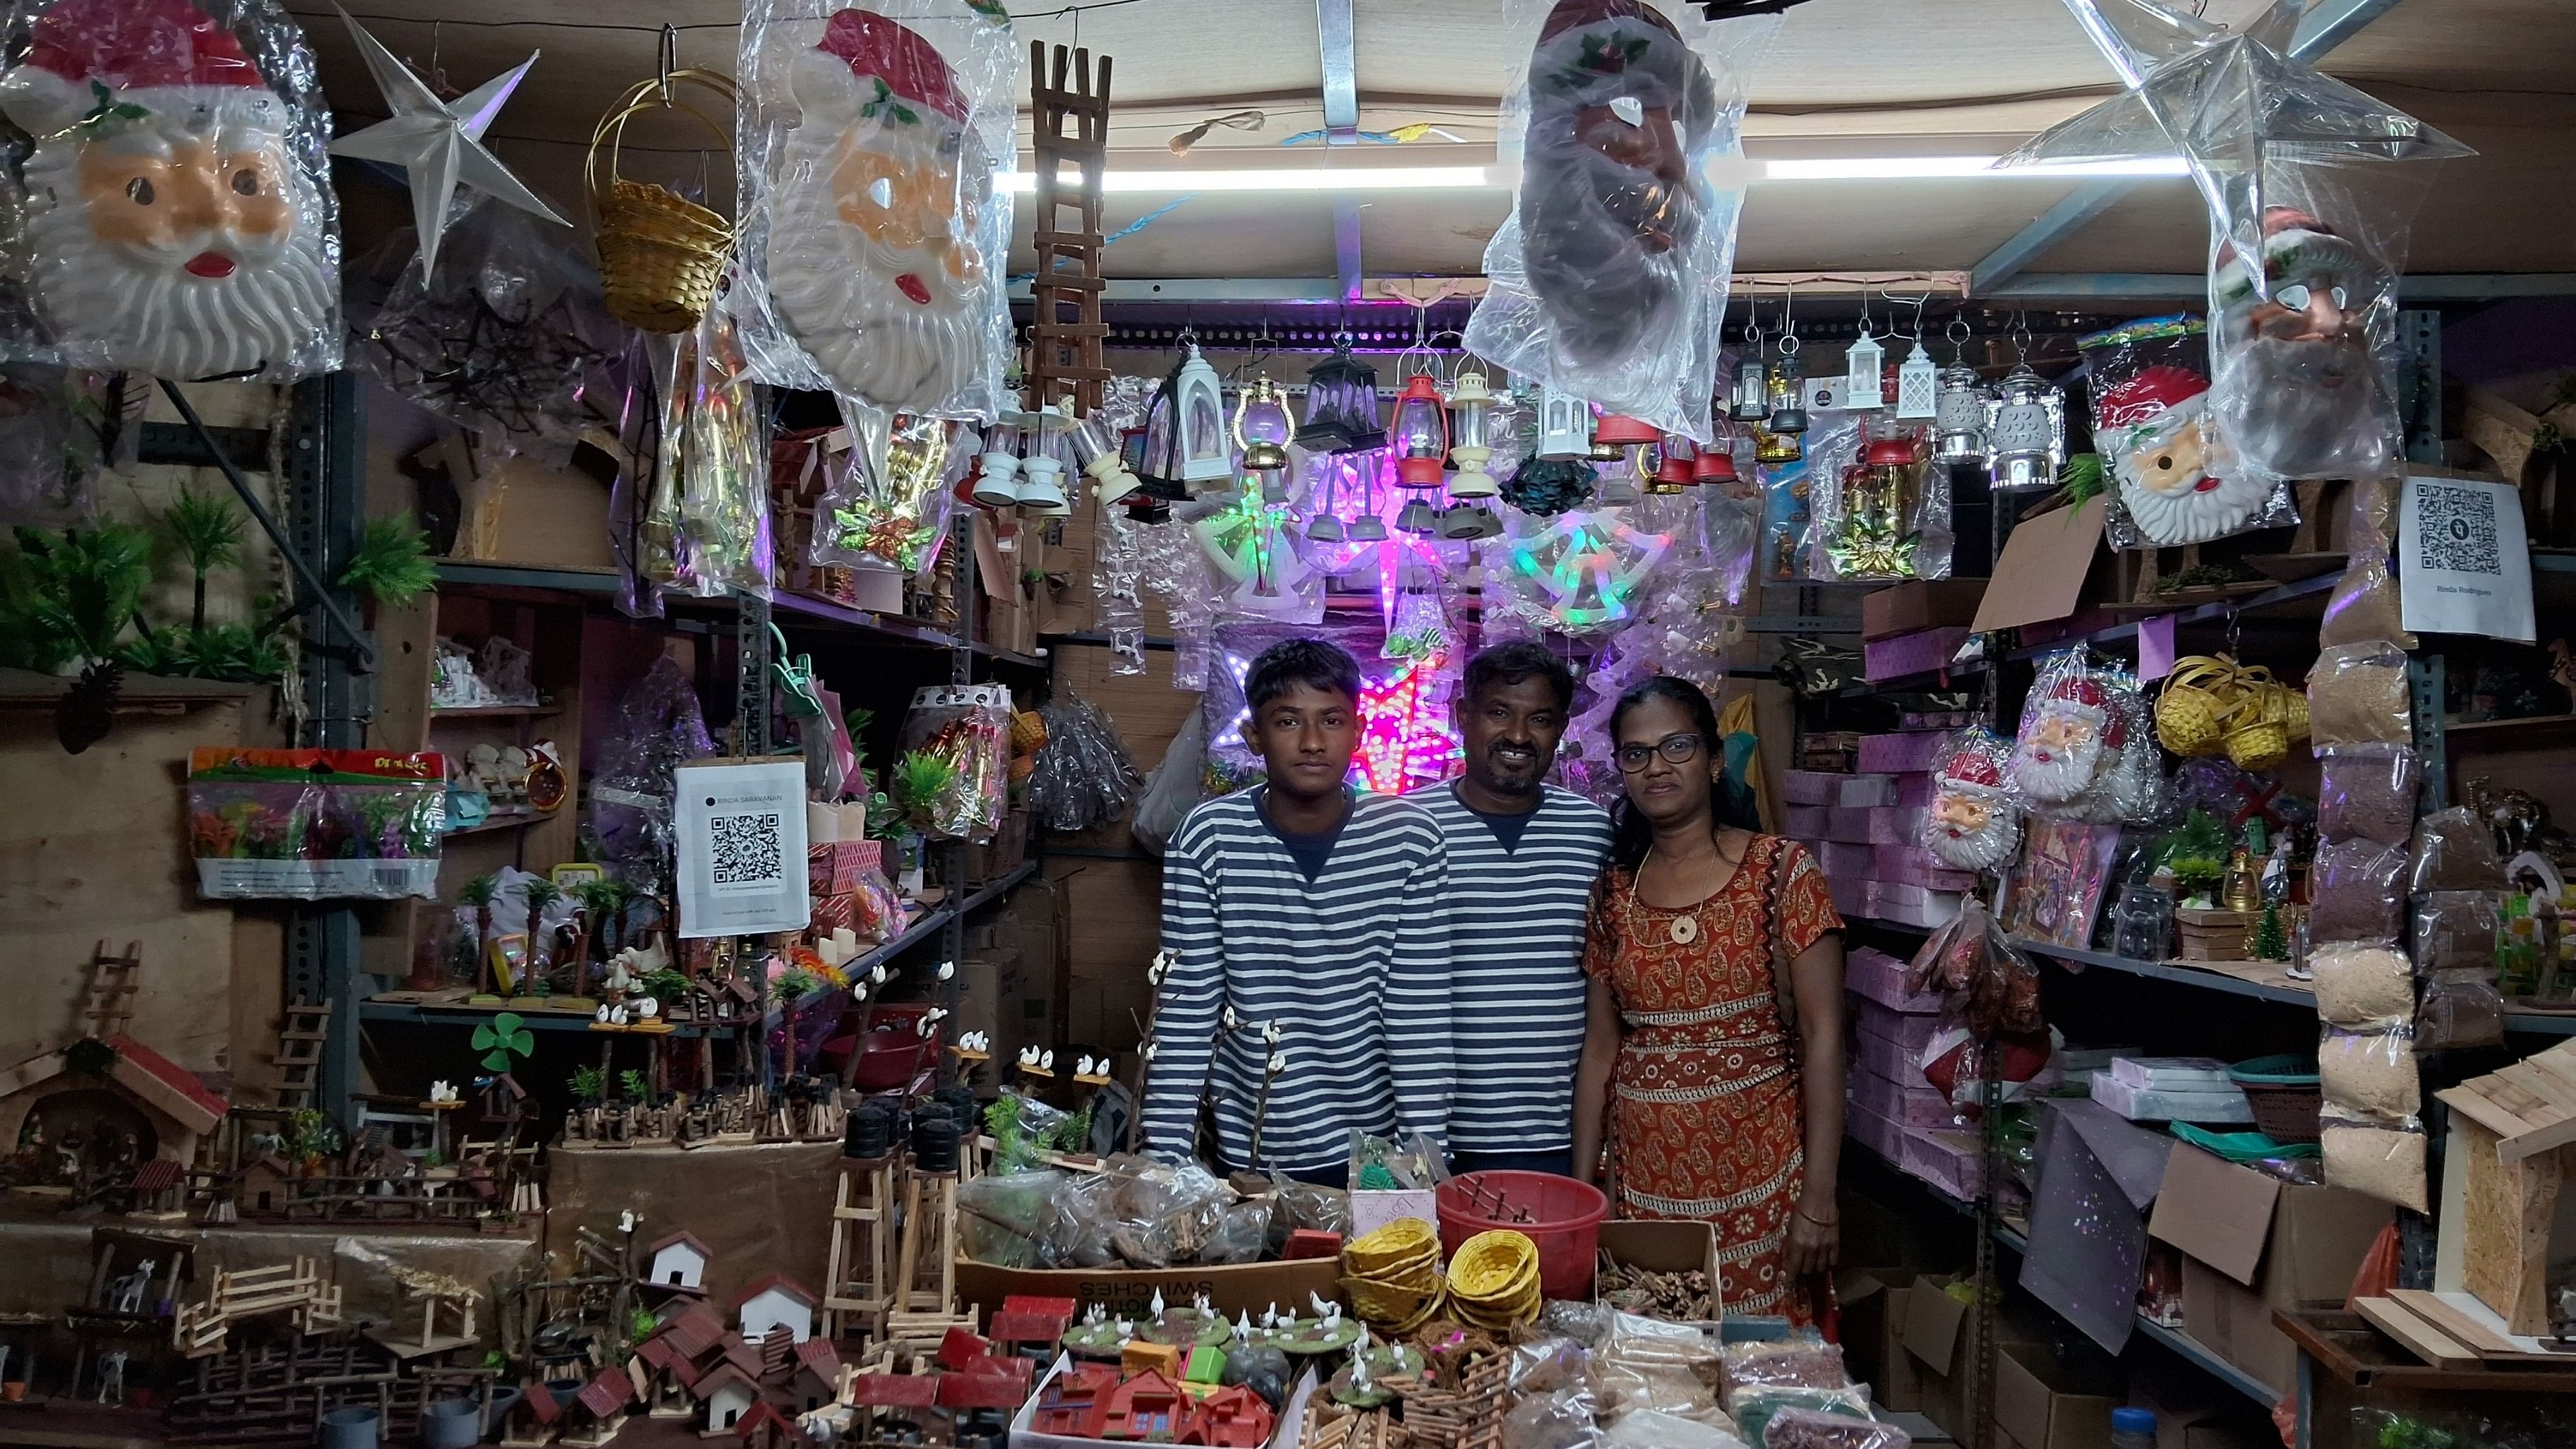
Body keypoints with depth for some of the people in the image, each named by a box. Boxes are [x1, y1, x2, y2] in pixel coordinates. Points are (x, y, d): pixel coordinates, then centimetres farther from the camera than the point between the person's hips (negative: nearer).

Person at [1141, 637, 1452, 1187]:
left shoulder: (1410, 838, -8)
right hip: (1247, 1154, 0)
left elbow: (1420, 1014, -6)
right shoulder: (1208, 838, -10)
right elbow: (1185, 1012, -8)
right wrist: (1164, 1162, -11)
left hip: (1372, 1151, 0)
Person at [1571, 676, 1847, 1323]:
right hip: (1644, 1178, 3)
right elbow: (1601, 1046, 9)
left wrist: (1818, 1198, -12)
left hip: (1757, 1172, -3)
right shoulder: (1613, 891, 6)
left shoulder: (1780, 871, -5)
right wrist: (1581, 1183, 6)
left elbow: (1823, 1034, -8)